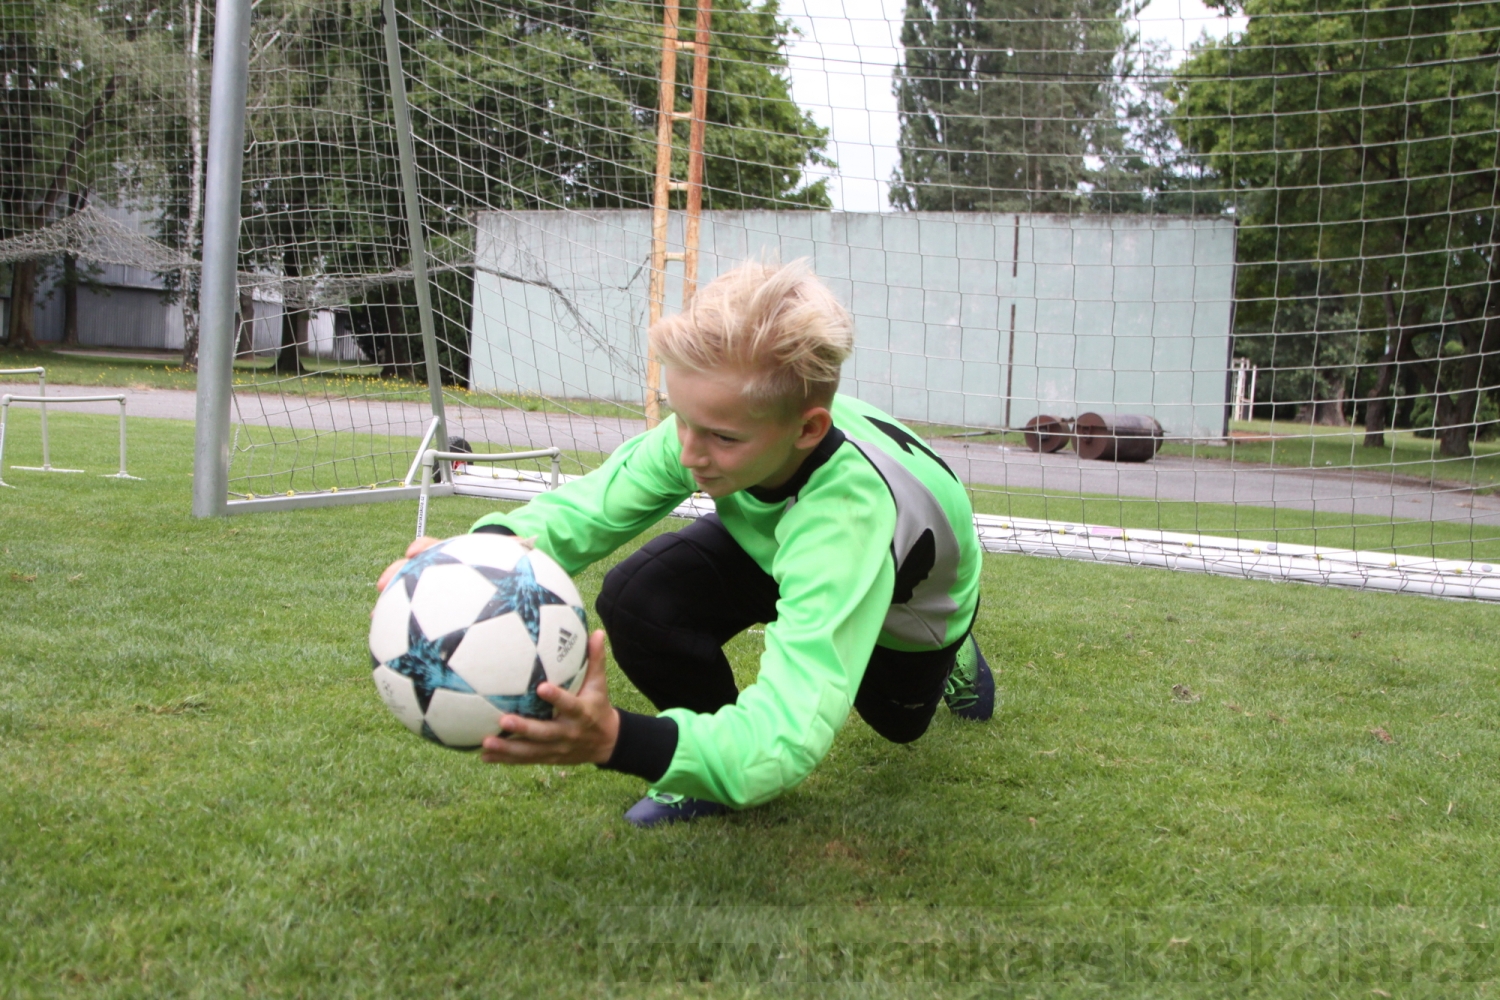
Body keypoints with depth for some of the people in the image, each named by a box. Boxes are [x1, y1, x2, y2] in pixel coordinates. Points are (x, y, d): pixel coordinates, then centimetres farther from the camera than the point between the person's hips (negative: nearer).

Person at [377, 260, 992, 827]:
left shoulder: (848, 514, -50)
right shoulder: (715, 420, -35)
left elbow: (790, 738, -56)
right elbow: (590, 506, -25)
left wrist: (616, 740, -72)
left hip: (914, 607, -3)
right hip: (773, 547, 3)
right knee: (638, 599, -26)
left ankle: (950, 658, 54)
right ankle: (715, 774, 0)